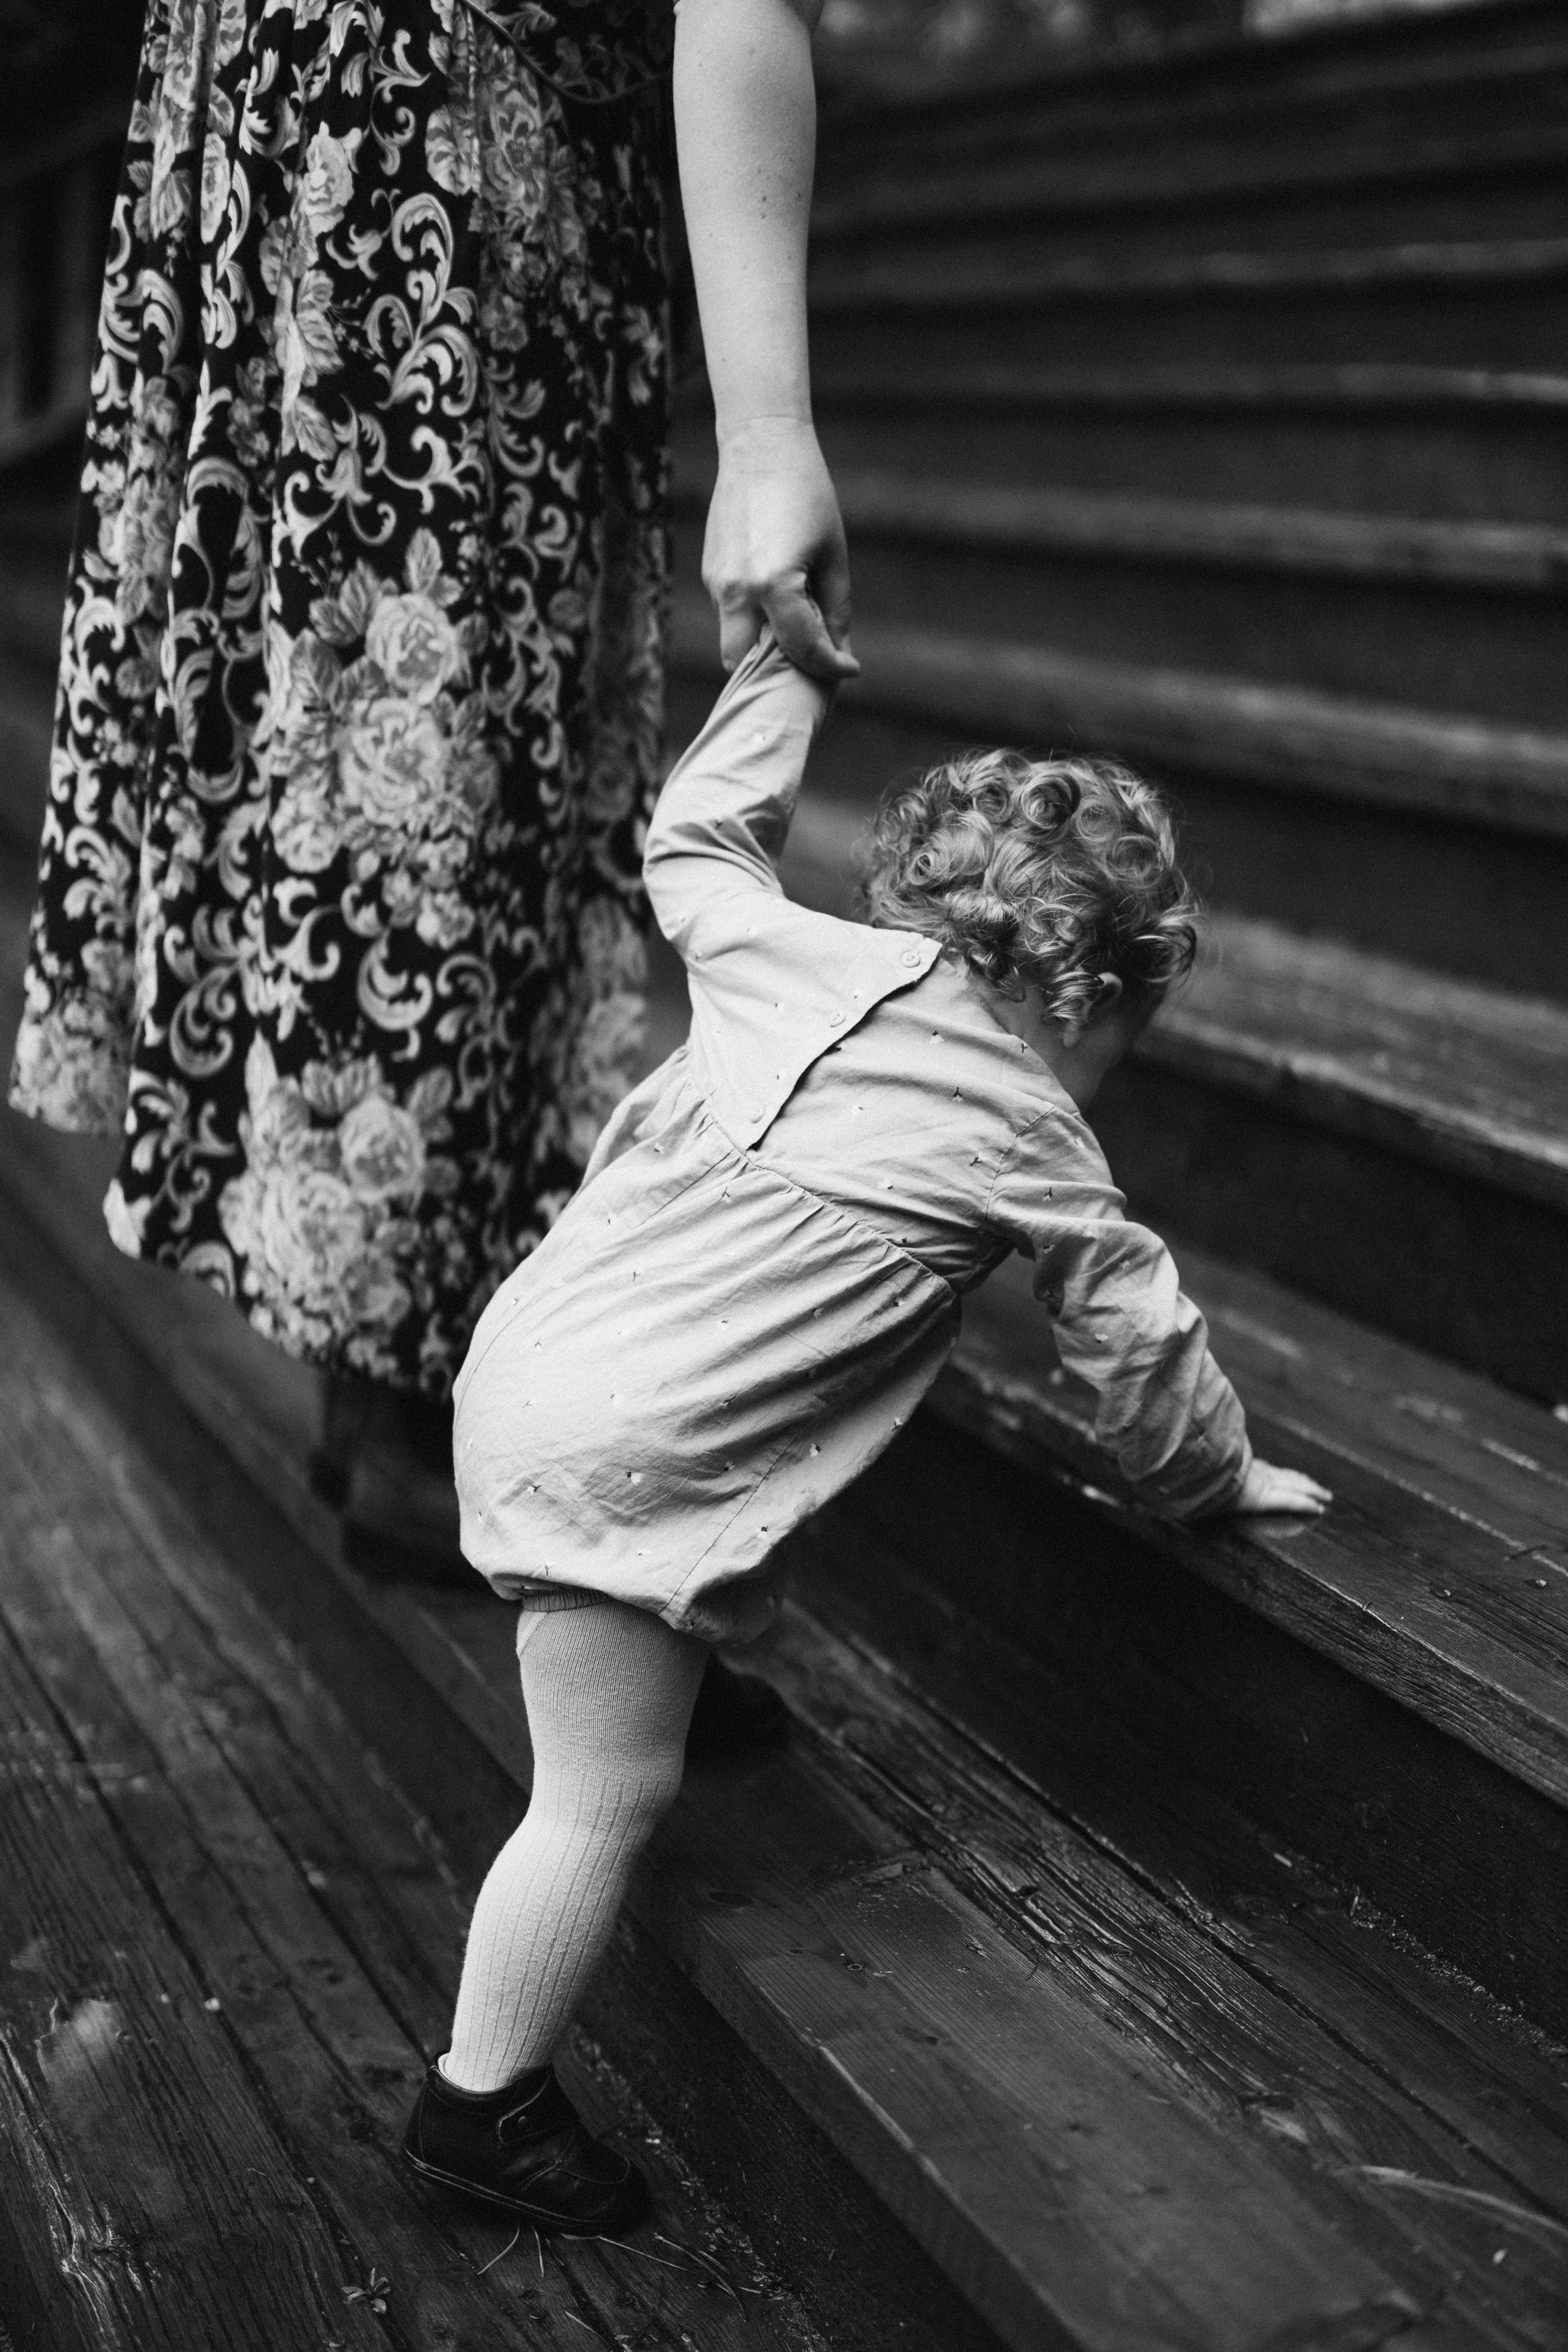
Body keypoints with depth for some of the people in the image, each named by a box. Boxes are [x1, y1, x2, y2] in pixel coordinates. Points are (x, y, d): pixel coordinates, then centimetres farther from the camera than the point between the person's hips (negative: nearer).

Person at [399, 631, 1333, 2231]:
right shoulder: (1029, 1141, -2)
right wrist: (1220, 1478, 27)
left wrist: (784, 665, 37)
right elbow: (1141, 1346, 9)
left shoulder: (789, 955, 7)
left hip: (526, 1341, 7)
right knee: (608, 1797, 4)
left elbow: (694, 833, 25)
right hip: (620, 1458, -7)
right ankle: (483, 2105, 16)